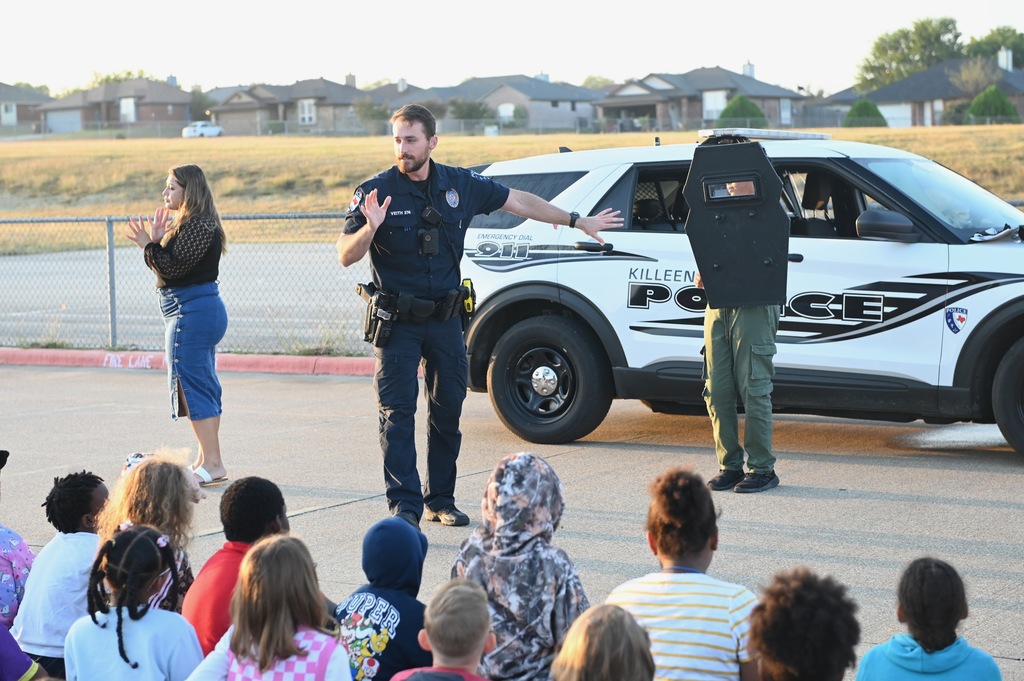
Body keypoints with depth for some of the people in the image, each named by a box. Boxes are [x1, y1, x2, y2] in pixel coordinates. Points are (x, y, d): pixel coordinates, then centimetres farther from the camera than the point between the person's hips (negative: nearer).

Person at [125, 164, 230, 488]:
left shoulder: (199, 226, -16)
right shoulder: (184, 225, 17)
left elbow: (173, 269, -21)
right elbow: (168, 269, 15)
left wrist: (149, 244, -12)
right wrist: (155, 241, 6)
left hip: (192, 312, -11)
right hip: (197, 311, 11)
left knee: (193, 386, -9)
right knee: (201, 387, 13)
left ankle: (213, 465, -8)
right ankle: (206, 461, 19)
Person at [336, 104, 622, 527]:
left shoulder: (460, 185, 2)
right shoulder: (376, 191, -9)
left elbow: (518, 202, 13)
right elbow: (346, 256, -11)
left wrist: (577, 222, 16)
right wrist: (370, 228, -31)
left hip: (445, 318, 4)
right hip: (397, 322, -4)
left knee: (447, 412, 9)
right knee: (397, 413, -8)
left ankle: (440, 500, 19)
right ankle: (405, 505, -7)